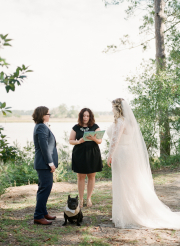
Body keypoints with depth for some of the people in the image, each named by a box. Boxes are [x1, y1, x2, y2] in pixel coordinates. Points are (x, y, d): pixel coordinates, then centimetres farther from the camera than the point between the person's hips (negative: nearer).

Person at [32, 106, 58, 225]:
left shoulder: (42, 127, 16)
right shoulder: (42, 128, -16)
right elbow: (44, 147, -21)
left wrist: (51, 162, 18)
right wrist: (50, 163, -19)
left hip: (44, 163, 11)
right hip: (44, 164, -11)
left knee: (44, 188, 16)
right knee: (45, 188, -8)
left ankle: (43, 212, 26)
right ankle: (38, 216, -3)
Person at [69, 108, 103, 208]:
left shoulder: (95, 127, 4)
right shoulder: (76, 128, 4)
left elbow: (100, 141, 1)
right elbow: (71, 141, 6)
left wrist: (94, 139, -21)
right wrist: (79, 141, -14)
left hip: (92, 154, 1)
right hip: (80, 154, 0)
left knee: (91, 176, 5)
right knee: (81, 177, 2)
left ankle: (89, 198, 18)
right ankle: (81, 199, 11)